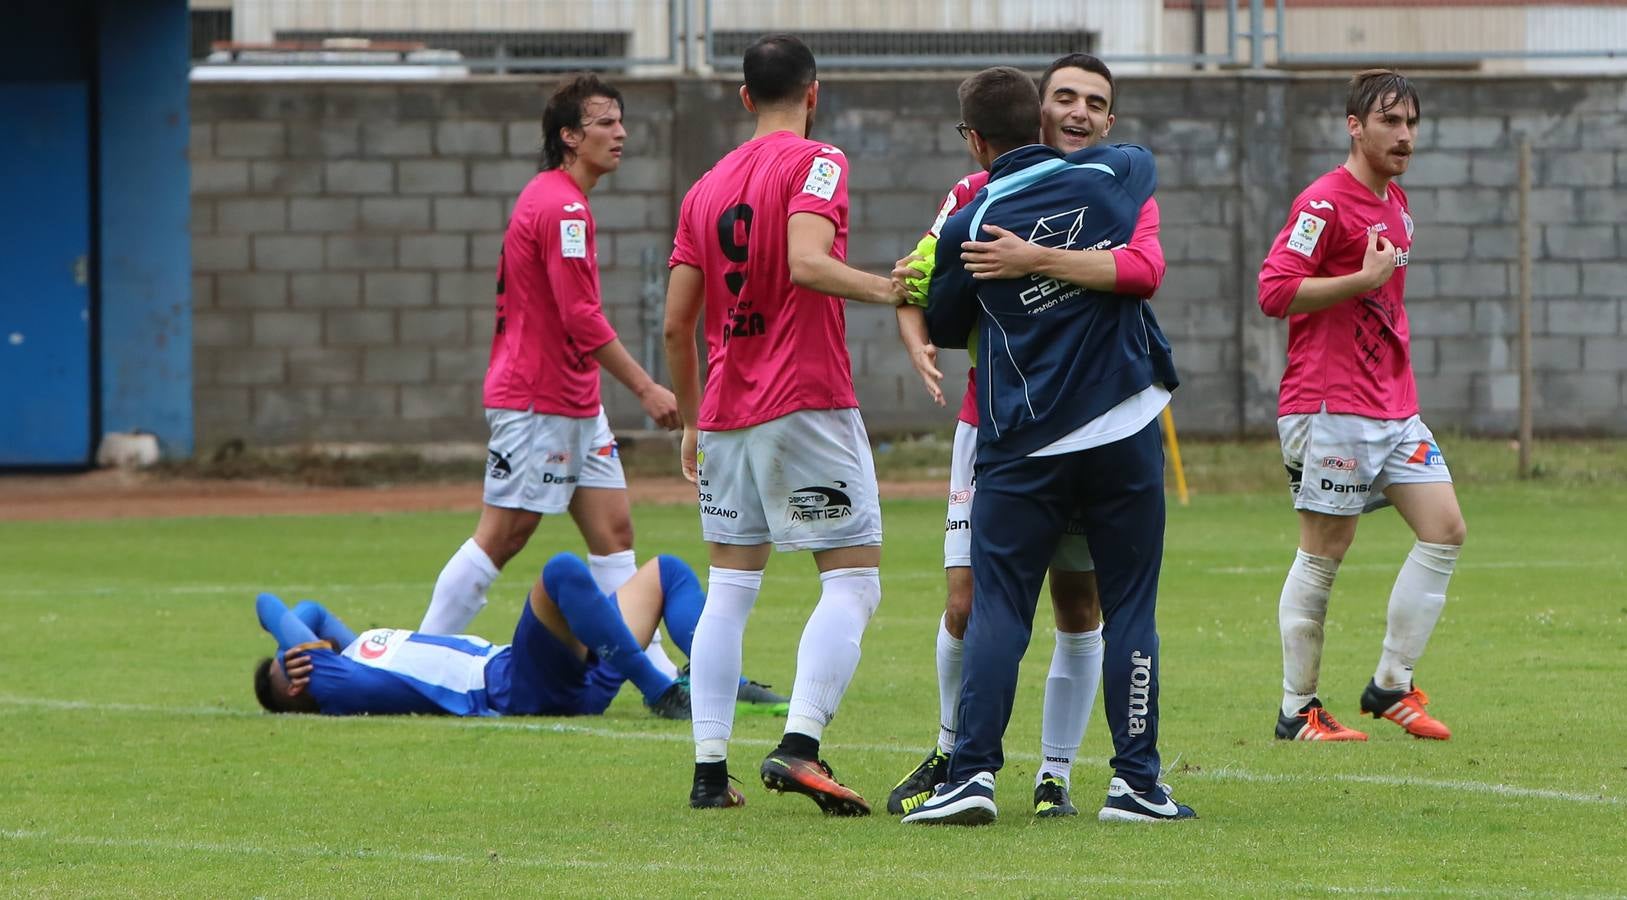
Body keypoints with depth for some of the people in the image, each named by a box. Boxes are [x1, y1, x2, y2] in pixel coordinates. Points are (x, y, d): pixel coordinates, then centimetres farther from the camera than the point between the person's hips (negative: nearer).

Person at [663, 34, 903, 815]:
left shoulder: (706, 187, 13)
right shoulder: (815, 164, -4)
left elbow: (677, 324, 13)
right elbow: (807, 263, -23)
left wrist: (692, 421, 22)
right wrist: (884, 289, -17)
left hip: (726, 414, 6)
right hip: (807, 403, -6)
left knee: (729, 588, 10)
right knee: (854, 581, -4)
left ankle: (710, 768, 4)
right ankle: (799, 745, -20)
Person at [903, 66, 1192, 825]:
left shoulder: (968, 226, -4)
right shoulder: (1108, 179, 3)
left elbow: (941, 326, 11)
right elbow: (1141, 159, 28)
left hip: (1023, 447, -2)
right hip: (1125, 430, 2)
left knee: (997, 611, 1)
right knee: (1129, 609, 7)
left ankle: (972, 772, -10)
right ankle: (1136, 781, 4)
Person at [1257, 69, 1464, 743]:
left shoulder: (1395, 207, 16)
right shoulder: (1325, 203, -12)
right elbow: (1274, 290, -19)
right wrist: (1364, 280, -22)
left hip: (1394, 409, 9)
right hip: (1330, 409, -9)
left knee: (1444, 530, 1)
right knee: (1322, 555, -3)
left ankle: (1391, 685, 8)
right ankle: (1297, 711, 5)